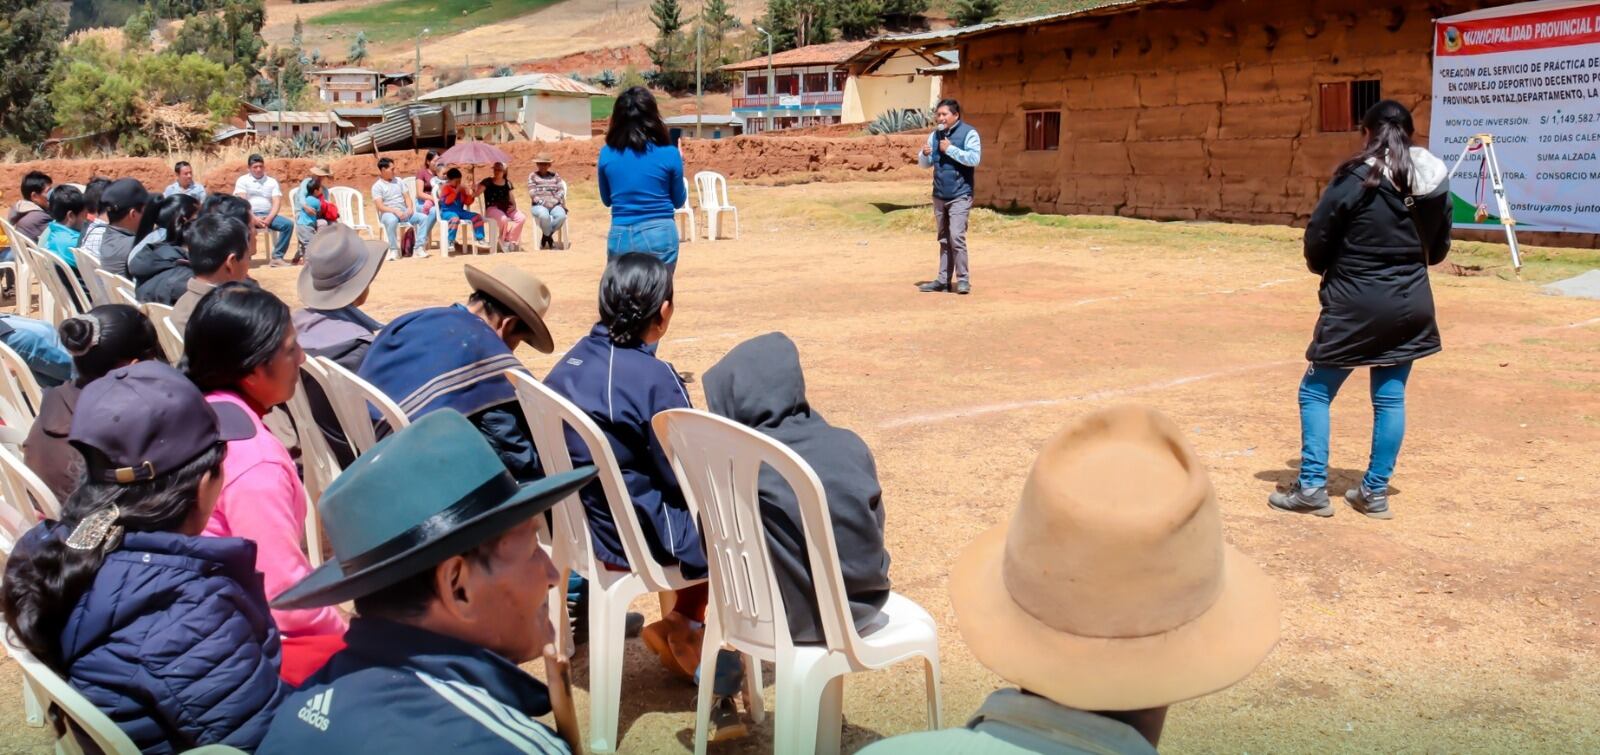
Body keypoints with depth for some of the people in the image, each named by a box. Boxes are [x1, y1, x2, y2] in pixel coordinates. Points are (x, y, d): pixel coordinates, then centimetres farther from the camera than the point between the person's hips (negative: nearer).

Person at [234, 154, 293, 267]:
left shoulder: (272, 181, 15)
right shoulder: (242, 180, 7)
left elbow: (277, 202, 4)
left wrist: (269, 219, -14)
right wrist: (253, 218, -20)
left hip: (268, 215, 3)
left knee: (288, 224, -24)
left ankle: (277, 257, -23)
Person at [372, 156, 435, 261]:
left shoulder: (398, 181, 16)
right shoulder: (377, 186, -2)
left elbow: (407, 197, 13)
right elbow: (380, 206, -12)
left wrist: (410, 208, -8)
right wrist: (395, 211, -25)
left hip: (404, 212, 6)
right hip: (388, 213, -6)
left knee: (424, 217, -16)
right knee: (391, 220, -41)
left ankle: (419, 248, -21)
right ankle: (394, 250, -30)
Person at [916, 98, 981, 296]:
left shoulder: (968, 133, -6)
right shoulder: (935, 135, 11)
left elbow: (974, 158, -19)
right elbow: (924, 164, 14)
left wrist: (950, 149, -17)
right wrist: (924, 154, -8)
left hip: (959, 196, -6)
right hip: (939, 196, 6)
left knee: (956, 237, -14)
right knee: (944, 240, 10)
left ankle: (963, 279, -7)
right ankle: (943, 279, 14)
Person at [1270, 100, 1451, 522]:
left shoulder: (1355, 178, -13)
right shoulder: (1436, 180, 2)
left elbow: (1316, 239, -9)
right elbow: (1438, 249, 11)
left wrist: (1328, 269, 11)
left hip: (1355, 305, -5)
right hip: (1411, 304, 5)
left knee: (1316, 392, 7)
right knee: (1390, 397, 12)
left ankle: (1312, 488, 5)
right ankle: (1375, 492, 15)